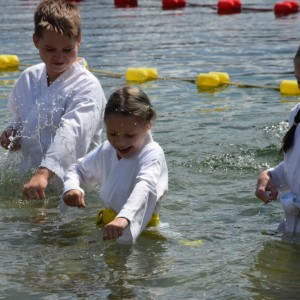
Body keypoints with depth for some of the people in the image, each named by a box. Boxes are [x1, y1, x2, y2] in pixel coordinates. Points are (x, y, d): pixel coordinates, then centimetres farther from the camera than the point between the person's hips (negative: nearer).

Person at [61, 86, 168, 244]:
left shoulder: (152, 154, -14)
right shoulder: (106, 151, 8)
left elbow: (145, 187, -32)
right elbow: (78, 170, 22)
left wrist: (124, 219, -51)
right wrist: (71, 188, -4)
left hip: (140, 229, -6)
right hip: (106, 226, 7)